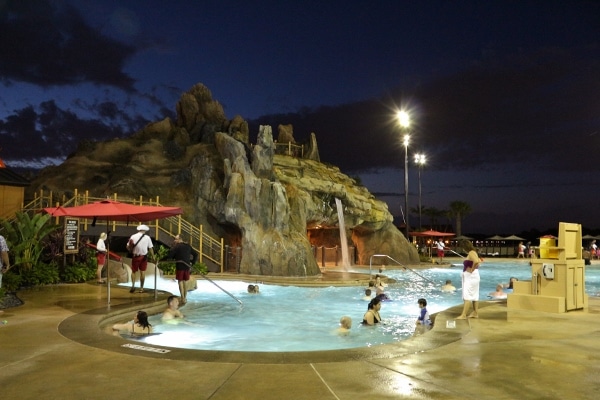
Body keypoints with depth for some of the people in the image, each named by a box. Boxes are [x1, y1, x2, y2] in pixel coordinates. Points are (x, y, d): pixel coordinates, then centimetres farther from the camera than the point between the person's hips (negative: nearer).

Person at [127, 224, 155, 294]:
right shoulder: (147, 237, -3)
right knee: (142, 272, 8)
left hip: (135, 256, 0)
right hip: (144, 256, 0)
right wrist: (153, 257, 6)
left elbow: (128, 247, -1)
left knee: (133, 271, 13)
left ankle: (133, 285, -4)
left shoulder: (133, 236, -1)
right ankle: (141, 288, 10)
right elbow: (150, 248, -2)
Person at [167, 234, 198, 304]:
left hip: (180, 266, -5)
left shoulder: (176, 247, -7)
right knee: (185, 282, 15)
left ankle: (183, 298, -3)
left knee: (180, 281, 3)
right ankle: (185, 298, 20)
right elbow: (196, 254, 15)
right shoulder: (188, 246, 11)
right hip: (187, 266, 5)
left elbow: (169, 256, -14)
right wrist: (192, 263, 14)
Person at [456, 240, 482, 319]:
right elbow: (479, 261, 26)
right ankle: (475, 313, 21)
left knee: (467, 295, -12)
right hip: (471, 277, 11)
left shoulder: (471, 253, -17)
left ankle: (463, 315, -14)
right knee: (474, 295, 14)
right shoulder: (472, 253, 13)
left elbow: (476, 261, -35)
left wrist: (472, 270, -23)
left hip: (471, 276, -11)